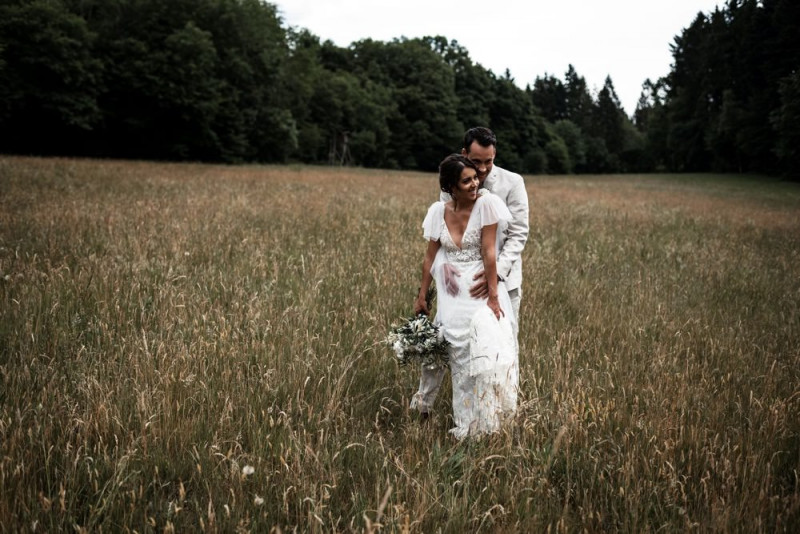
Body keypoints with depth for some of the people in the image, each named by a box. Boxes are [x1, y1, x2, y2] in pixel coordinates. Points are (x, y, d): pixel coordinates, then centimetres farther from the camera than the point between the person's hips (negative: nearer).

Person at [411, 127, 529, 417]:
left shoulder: (512, 183, -9)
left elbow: (518, 235, -12)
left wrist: (496, 272, -26)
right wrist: (446, 263, -25)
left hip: (502, 278, -1)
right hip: (460, 277, 2)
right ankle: (422, 405, 21)